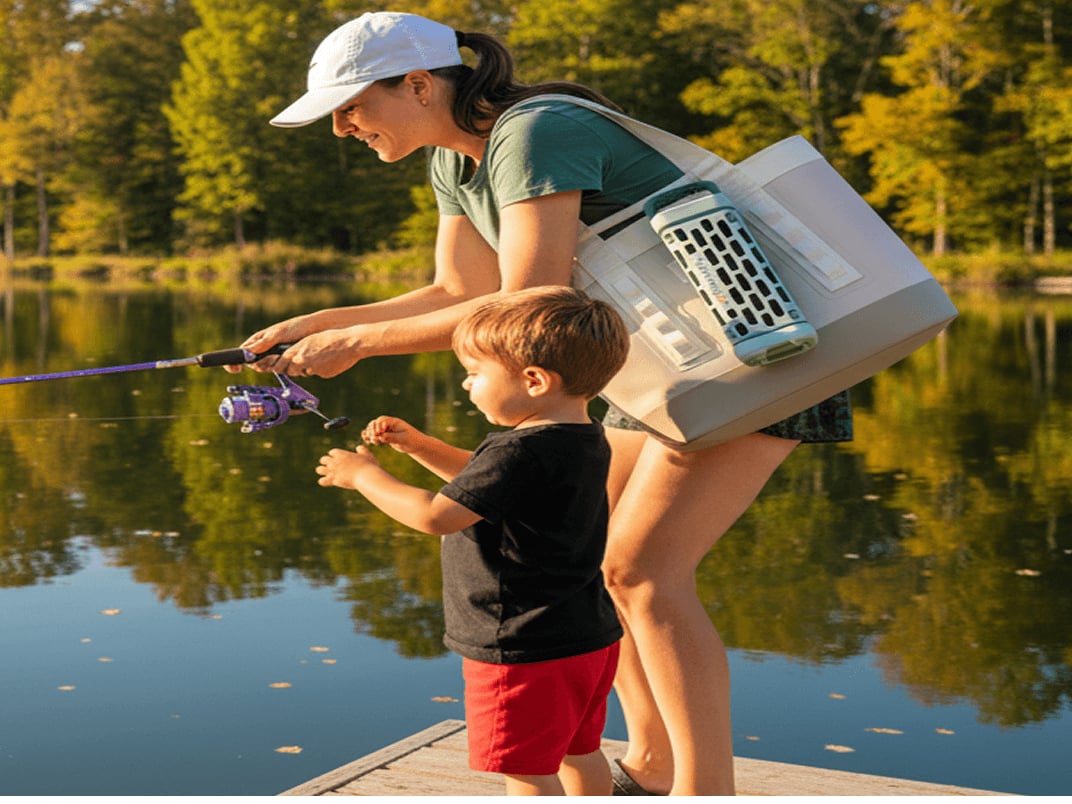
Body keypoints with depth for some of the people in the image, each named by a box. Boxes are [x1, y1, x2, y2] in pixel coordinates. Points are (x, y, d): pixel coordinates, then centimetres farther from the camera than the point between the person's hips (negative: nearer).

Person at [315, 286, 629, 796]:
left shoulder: (522, 453, -25)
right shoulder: (587, 442, 6)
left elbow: (436, 515, -26)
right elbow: (482, 481, 20)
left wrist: (364, 475, -12)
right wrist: (417, 445, 12)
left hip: (526, 651, -10)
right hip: (589, 638, 10)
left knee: (526, 769, 2)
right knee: (577, 752, 23)